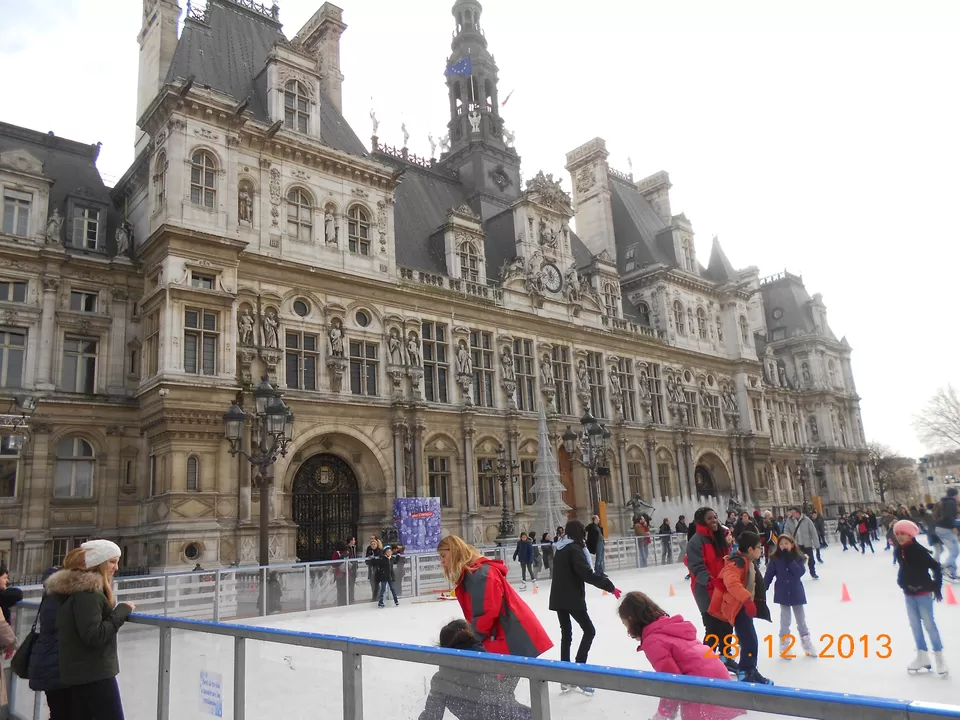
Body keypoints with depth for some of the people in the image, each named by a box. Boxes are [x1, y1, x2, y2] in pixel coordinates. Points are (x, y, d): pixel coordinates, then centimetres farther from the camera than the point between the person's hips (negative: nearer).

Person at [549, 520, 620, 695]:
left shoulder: (561, 548, 12)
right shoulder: (574, 548, -14)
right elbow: (586, 573, -23)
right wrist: (609, 586, -21)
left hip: (558, 598, 8)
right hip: (572, 598, -8)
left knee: (566, 634, 13)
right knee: (589, 631, 1)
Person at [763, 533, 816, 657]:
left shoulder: (798, 558, -5)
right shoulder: (775, 559, -6)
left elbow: (800, 572, -20)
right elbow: (768, 576, -6)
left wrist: (790, 560, -24)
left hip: (796, 593, 1)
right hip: (783, 594, -1)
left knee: (801, 620, 14)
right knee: (785, 621, 7)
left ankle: (807, 645, 28)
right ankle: (785, 648, 15)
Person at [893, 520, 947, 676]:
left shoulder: (919, 550, -19)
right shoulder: (899, 551, 0)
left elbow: (936, 567, -16)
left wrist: (937, 587, -13)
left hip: (923, 592, -7)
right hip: (908, 593, 7)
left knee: (929, 624, 1)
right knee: (915, 625, 13)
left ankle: (939, 656, 16)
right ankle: (922, 656, 25)